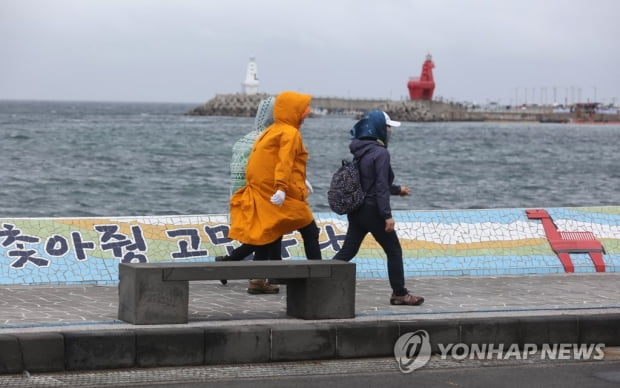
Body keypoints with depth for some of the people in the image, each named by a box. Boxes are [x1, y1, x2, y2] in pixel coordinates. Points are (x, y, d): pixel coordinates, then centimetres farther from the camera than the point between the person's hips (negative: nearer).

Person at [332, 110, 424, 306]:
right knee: (394, 251, 6)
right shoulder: (380, 153, -15)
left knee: (348, 250, 8)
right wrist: (387, 215, -20)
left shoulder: (361, 151, 11)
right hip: (372, 210, -8)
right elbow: (381, 186, -20)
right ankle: (399, 293, 12)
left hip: (355, 209, 8)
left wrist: (397, 189, 33)